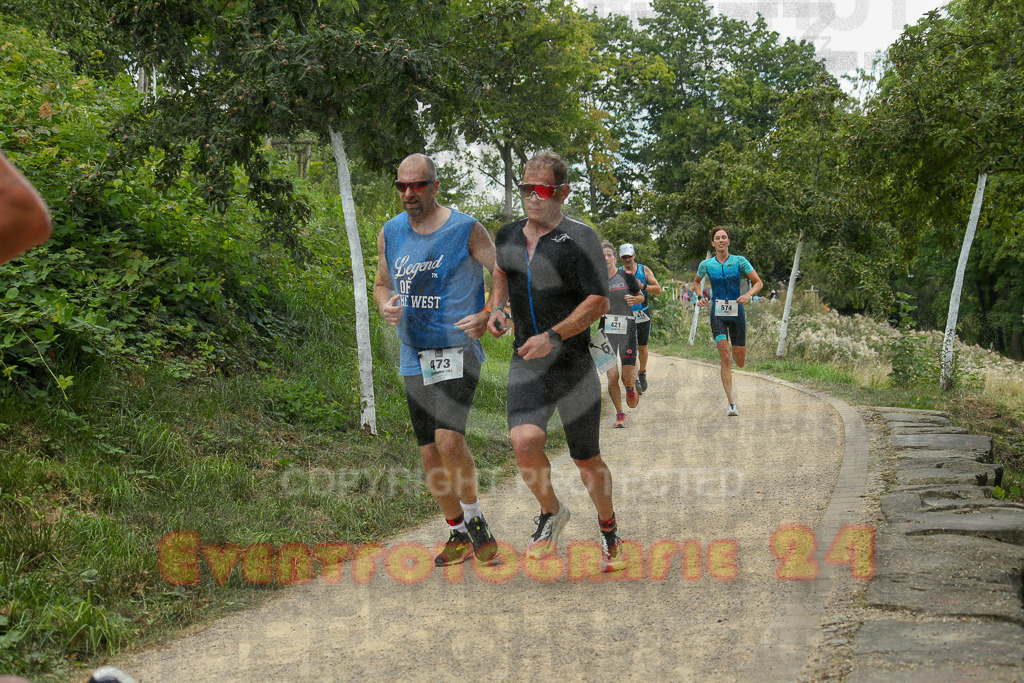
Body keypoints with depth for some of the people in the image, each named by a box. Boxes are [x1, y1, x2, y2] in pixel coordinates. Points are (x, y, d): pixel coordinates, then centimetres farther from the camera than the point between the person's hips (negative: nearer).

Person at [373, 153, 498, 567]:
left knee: (448, 439, -23)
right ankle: (459, 534, 25)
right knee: (430, 454, 8)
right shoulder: (390, 233, 7)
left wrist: (488, 317, -15)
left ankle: (475, 519, 0)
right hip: (414, 358, 5)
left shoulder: (465, 229, -7)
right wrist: (385, 305, -3)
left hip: (457, 350, -5)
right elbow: (381, 283, 19)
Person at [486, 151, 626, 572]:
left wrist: (553, 336, -25)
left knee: (587, 460, 5)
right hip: (527, 365, 3)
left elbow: (598, 303, -14)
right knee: (525, 441, -22)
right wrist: (495, 309, 11)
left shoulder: (580, 238, -9)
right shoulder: (507, 237, 8)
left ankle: (609, 531, 33)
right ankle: (551, 513, 7)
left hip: (574, 364, -3)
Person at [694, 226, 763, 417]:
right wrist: (702, 297, 3)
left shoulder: (739, 261, -1)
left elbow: (758, 283, 3)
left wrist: (748, 294, -17)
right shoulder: (706, 264, 3)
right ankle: (731, 404, -15)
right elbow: (696, 282, 22)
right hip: (717, 314, -1)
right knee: (725, 359, -16)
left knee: (740, 362, 7)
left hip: (737, 313, 1)